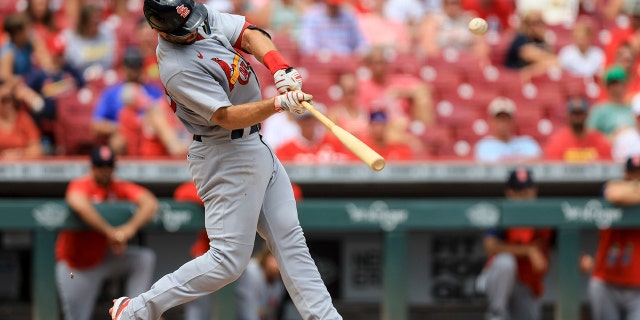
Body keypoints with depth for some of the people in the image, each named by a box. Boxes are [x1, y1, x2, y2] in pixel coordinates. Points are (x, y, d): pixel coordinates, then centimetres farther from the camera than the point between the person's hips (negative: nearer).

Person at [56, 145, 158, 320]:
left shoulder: (120, 188, -7)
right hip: (76, 267, -4)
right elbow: (80, 205, -43)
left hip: (105, 258, 4)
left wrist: (130, 228, -40)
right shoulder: (80, 185, -18)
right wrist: (109, 232, -46)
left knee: (145, 259, -18)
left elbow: (150, 203, -23)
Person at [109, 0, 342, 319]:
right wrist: (279, 104, -41)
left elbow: (249, 34, -7)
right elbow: (227, 116, -28)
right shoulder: (178, 68, -26)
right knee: (229, 259, -7)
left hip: (254, 147, 9)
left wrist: (281, 71, -25)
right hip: (227, 158, -9)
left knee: (290, 240, 10)